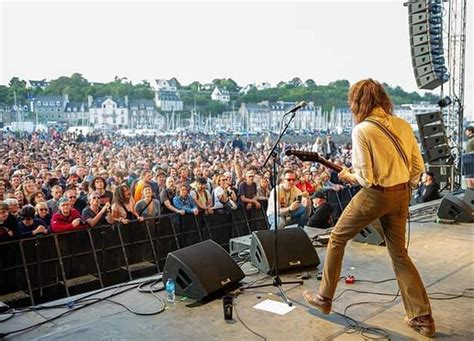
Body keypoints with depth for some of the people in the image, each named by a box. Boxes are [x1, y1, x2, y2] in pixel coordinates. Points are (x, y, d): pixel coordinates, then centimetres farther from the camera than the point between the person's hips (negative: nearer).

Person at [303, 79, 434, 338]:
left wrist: (348, 175, 2)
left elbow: (365, 178, -18)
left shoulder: (362, 130, -16)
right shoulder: (403, 125, 2)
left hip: (375, 195, -6)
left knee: (337, 238, 15)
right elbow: (418, 167, 5)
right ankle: (423, 318, 18)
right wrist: (404, 189, 19)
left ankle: (324, 298, 24)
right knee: (399, 254, 17)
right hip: (401, 195, 6)